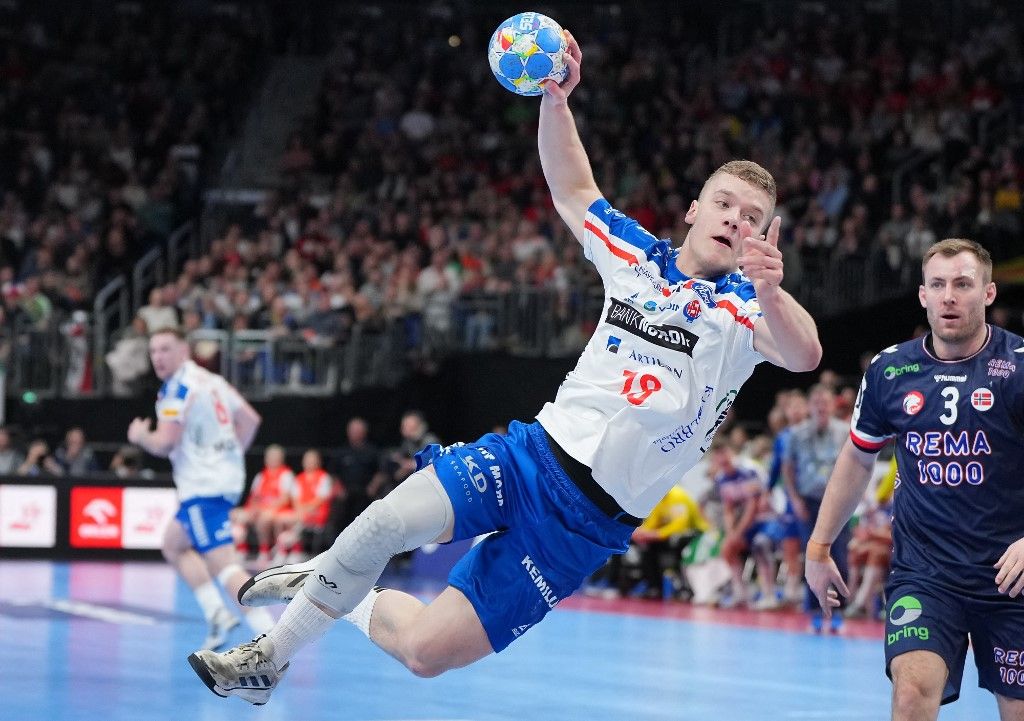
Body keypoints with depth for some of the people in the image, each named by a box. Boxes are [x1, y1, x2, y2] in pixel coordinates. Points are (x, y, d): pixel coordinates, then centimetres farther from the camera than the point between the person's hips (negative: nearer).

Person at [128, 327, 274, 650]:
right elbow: (251, 419, 17)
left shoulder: (177, 388, -11)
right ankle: (217, 614, 12)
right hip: (228, 478, 10)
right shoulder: (210, 379, 15)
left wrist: (139, 436, 3)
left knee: (223, 565, -17)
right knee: (174, 546, 24)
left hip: (203, 486, -10)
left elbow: (164, 444, -16)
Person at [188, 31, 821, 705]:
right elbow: (571, 188, 24)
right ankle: (275, 651, -2)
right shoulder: (637, 254, 9)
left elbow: (803, 354, -26)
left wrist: (771, 292, -48)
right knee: (393, 519, -28)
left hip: (587, 522, -3)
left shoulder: (743, 305, -4)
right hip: (534, 453, 3)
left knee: (426, 651, -11)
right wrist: (556, 97, 6)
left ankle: (350, 603, 23)